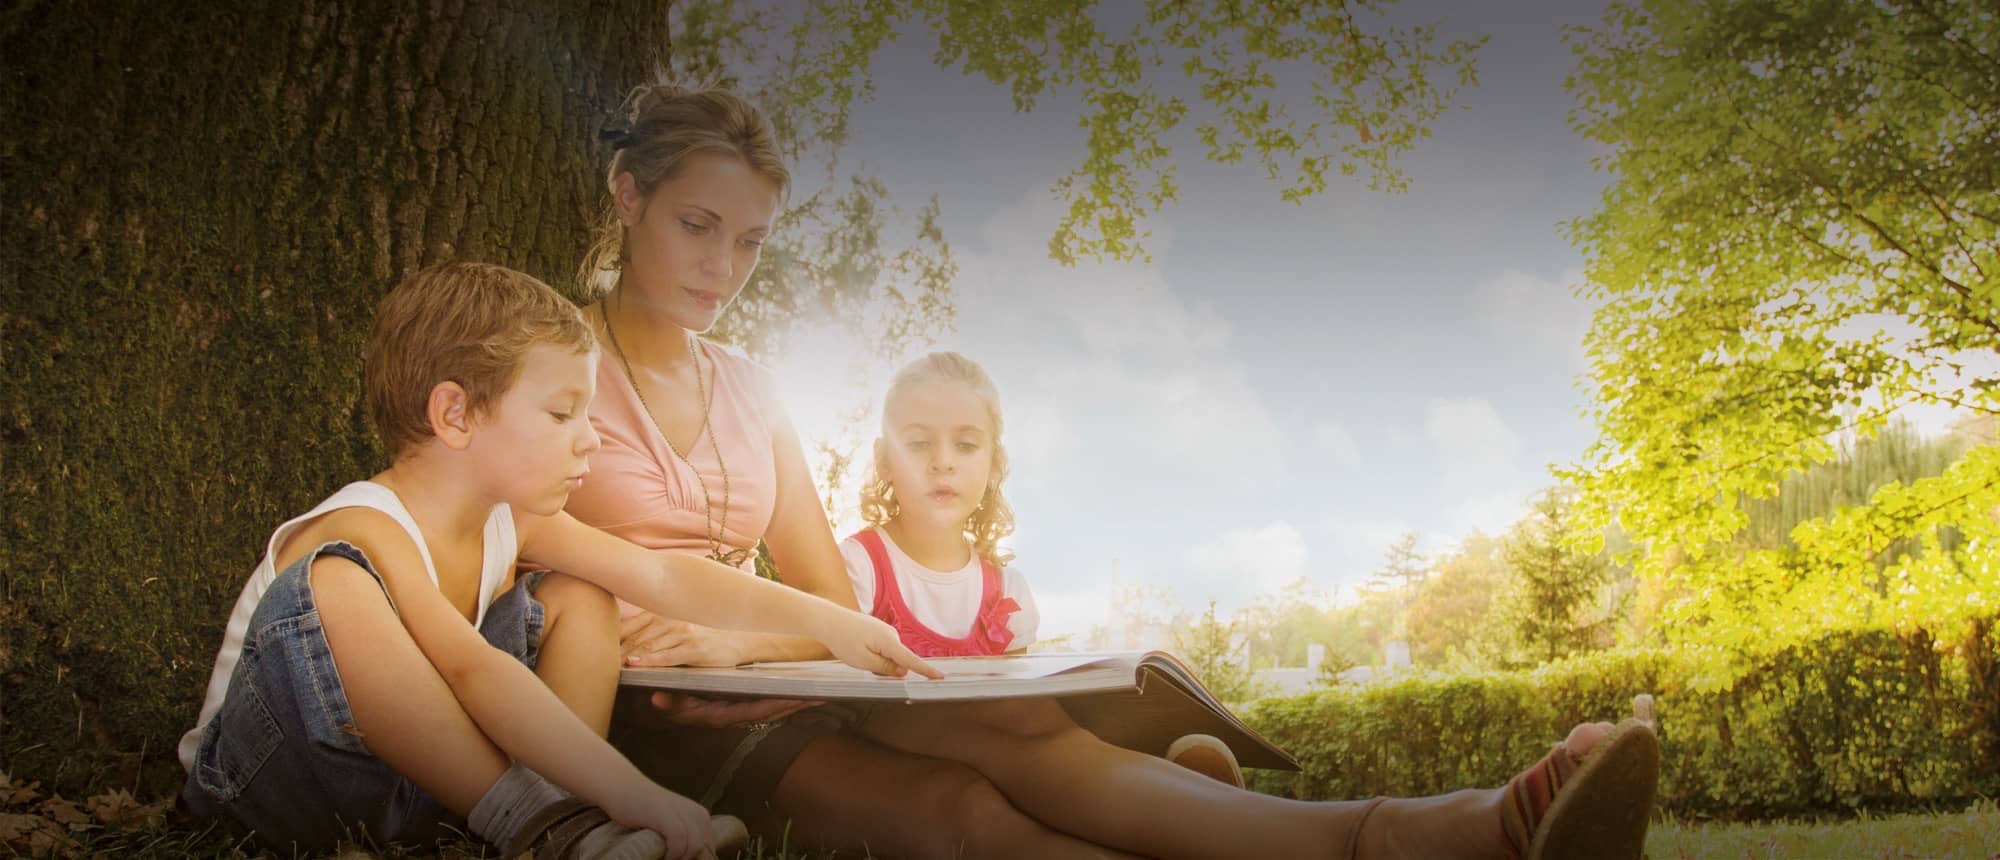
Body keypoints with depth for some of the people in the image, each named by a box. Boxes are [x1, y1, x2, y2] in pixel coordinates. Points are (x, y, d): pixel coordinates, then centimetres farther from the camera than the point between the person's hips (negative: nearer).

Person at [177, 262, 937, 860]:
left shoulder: (508, 518, 0)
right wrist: (633, 796, -50)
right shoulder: (364, 535, -26)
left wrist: (821, 618, -8)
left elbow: (661, 577, -1)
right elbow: (475, 671, -42)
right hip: (270, 784, -7)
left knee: (578, 598, 1)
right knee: (334, 587, -36)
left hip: (414, 773, 8)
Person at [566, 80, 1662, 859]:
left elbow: (833, 606, 13)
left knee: (1023, 733, -28)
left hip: (767, 681, 4)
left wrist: (735, 635, -10)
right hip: (645, 718, -4)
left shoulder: (746, 391, 17)